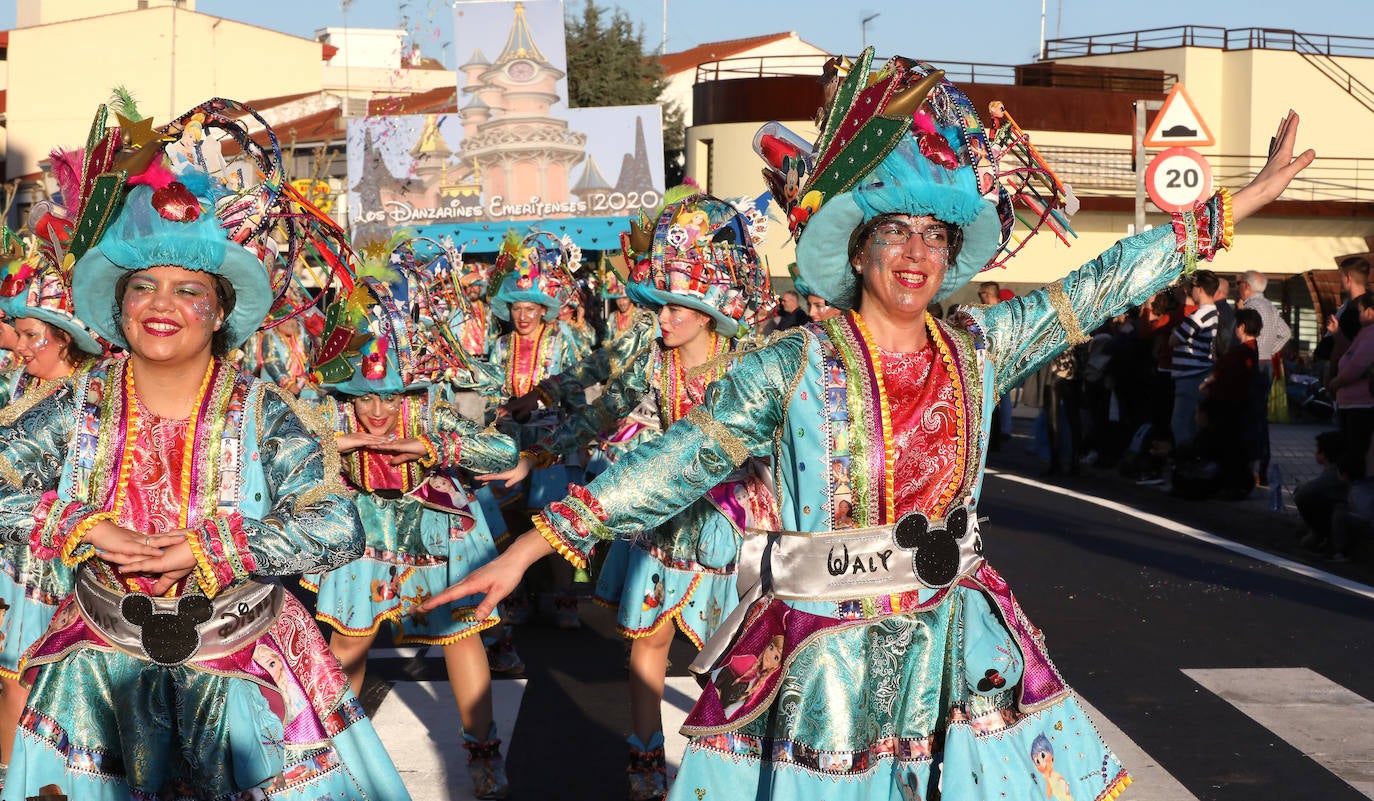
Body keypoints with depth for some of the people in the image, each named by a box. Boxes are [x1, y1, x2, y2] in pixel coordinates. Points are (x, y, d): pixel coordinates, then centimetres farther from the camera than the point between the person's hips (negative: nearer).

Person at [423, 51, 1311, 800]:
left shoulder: (977, 349, 2)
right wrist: (536, 541, -14)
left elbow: (1094, 289, 5)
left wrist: (1238, 204, 7)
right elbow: (680, 459, -10)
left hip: (960, 654, 4)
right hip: (825, 663, -3)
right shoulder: (795, 365, -9)